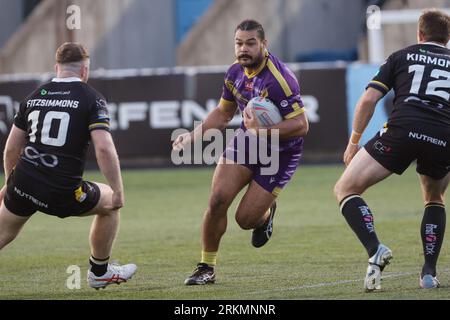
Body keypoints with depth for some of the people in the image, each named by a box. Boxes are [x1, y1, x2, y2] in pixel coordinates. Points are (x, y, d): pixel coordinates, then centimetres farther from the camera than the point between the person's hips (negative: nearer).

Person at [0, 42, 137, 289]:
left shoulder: (34, 96, 12)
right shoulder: (91, 99, -2)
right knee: (109, 205, 22)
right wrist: (118, 192, -8)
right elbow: (104, 149, -14)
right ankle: (99, 272, 32)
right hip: (62, 192, -4)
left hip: (22, 184, 4)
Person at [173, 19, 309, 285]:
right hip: (246, 143, 6)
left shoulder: (279, 79, -26)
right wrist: (194, 135, 4)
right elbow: (223, 113, 16)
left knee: (245, 219, -6)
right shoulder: (236, 73, -2)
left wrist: (262, 130, -35)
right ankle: (207, 268, 4)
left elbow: (301, 125, -27)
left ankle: (266, 214, 32)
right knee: (217, 201, -11)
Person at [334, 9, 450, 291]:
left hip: (403, 130, -2)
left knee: (345, 189, 8)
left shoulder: (402, 56, 22)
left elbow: (368, 100, 13)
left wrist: (354, 142, 21)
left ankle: (375, 249, -15)